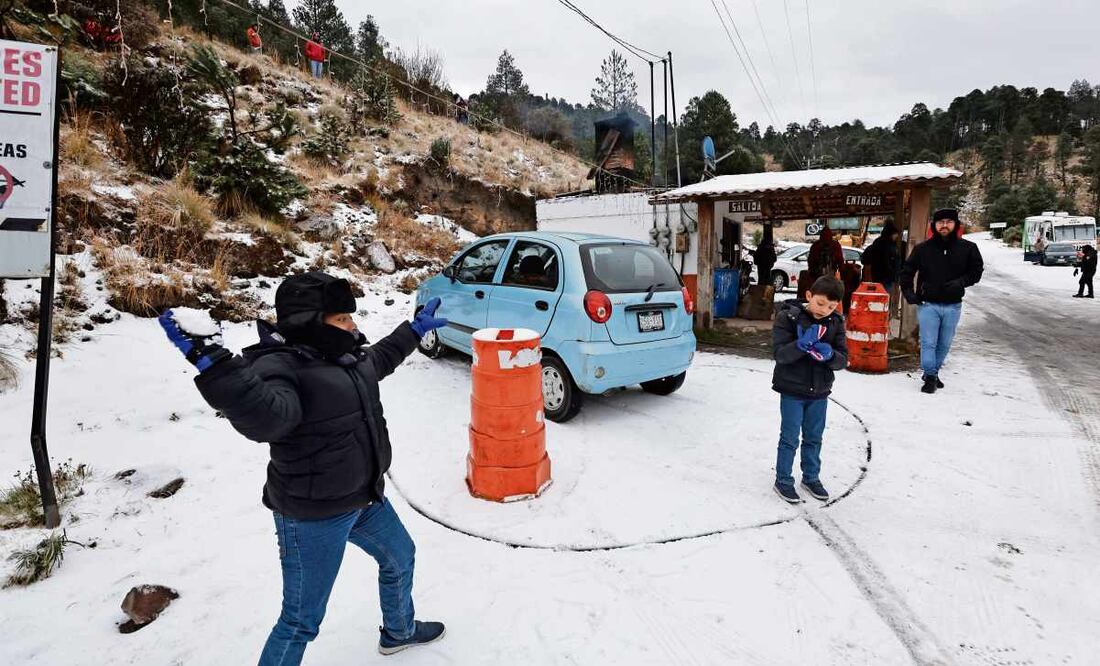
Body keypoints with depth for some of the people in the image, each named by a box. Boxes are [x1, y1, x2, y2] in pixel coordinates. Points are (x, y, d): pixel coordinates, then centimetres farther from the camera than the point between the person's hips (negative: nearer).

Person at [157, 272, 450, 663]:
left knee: (399, 558, 28)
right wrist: (211, 362, -56)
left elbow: (378, 358, 26)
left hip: (365, 498, 10)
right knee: (302, 620, 3)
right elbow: (264, 416, -45)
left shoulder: (341, 356, 4)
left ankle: (399, 632, 57)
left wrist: (414, 329, 34)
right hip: (313, 516, -9)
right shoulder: (279, 368, -24)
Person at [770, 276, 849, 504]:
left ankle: (811, 477, 35)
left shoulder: (836, 323, 0)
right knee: (790, 438, 4)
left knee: (814, 438, 18)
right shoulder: (788, 317, -13)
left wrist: (829, 354, -25)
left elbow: (842, 360, -3)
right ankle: (783, 480, 19)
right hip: (792, 390, -4)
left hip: (820, 392, 4)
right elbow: (779, 353, -20)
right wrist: (801, 345, -37)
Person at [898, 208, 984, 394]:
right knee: (928, 343, -3)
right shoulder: (923, 249, -2)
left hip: (953, 306, 2)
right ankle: (930, 377, 6)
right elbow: (906, 272, 7)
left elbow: (976, 271, 6)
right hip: (928, 304, -2)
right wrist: (909, 293, -3)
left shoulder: (968, 248, 0)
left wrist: (960, 282, -13)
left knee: (944, 344, 12)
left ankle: (933, 372, 28)